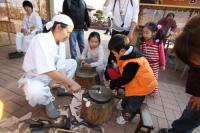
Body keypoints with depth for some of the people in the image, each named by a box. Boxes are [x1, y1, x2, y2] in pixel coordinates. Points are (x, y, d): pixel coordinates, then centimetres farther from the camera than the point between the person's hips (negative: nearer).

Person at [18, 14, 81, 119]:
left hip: (53, 73, 7)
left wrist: (66, 83, -25)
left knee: (72, 63, 6)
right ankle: (48, 101, -1)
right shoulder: (41, 40, -31)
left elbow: (61, 66, -10)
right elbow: (49, 71, -37)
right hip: (35, 77, -7)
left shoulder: (61, 43, -6)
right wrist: (71, 82, -32)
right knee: (36, 93, -38)